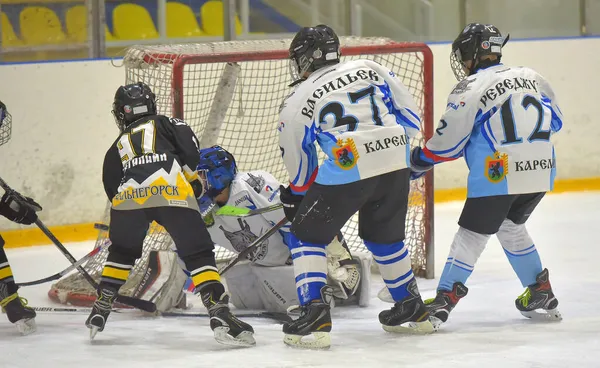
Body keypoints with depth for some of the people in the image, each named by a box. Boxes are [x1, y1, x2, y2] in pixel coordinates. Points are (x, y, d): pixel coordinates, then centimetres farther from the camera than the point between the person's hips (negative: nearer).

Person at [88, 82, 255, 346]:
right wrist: (195, 181, 20)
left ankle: (101, 310, 30)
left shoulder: (116, 148, 35)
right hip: (172, 193, -3)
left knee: (121, 251, 29)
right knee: (199, 253, 3)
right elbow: (190, 149, 8)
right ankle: (219, 314, -12)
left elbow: (111, 187, 30)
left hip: (128, 196, 3)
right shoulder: (167, 124, 27)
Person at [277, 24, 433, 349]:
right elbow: (411, 117, 15)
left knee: (307, 235, 12)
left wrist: (293, 198, 33)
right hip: (396, 164, 5)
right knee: (384, 236, 28)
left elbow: (301, 168, 15)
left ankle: (315, 317, -2)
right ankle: (412, 310, 36)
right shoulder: (369, 68, 17)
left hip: (346, 170, -5)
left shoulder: (296, 102, 8)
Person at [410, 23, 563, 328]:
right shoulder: (530, 77, 12)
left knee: (472, 234, 2)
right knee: (511, 227, 25)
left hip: (498, 175, -6)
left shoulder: (470, 89, -6)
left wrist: (415, 162, 10)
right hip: (541, 171, 6)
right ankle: (541, 296, 25)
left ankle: (443, 302, -1)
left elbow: (447, 142, -4)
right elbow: (555, 119, 21)